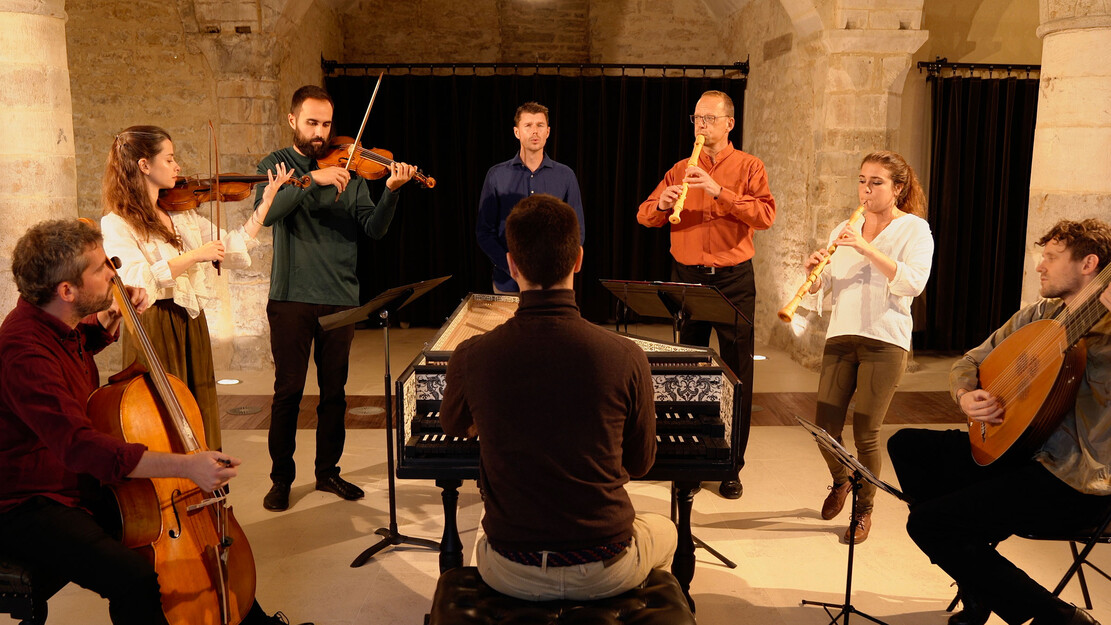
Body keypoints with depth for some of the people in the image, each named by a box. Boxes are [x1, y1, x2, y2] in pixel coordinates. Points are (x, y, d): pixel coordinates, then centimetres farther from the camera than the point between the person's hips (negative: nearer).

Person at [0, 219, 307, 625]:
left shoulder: (58, 319, 1)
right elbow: (80, 446, -38)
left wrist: (109, 322, 7)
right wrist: (184, 465, -43)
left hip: (86, 484, 10)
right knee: (136, 580, -32)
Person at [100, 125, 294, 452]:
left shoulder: (183, 214, 12)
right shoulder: (116, 224, -8)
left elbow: (234, 249, 12)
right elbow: (138, 280, -22)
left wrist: (266, 200, 8)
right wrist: (194, 256, -23)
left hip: (192, 326, 7)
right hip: (153, 329, -6)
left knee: (201, 420, 13)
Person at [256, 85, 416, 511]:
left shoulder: (348, 171, 9)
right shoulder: (275, 165, 5)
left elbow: (373, 229, -1)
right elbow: (267, 212, -17)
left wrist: (391, 191, -18)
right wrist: (313, 180, -27)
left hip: (341, 299, 2)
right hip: (291, 299, -2)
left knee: (334, 391, 10)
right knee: (288, 390, 2)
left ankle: (328, 471, 24)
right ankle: (281, 478, 15)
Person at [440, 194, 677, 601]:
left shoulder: (472, 357, -15)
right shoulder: (625, 358, -19)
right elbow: (639, 464, -1)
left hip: (511, 574, 1)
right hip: (605, 573, -1)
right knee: (665, 529, 35)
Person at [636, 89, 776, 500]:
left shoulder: (748, 167, 3)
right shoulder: (681, 170, 11)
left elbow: (765, 216, -13)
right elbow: (644, 216, 6)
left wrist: (719, 192, -22)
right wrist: (661, 204, -17)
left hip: (733, 280, -2)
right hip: (687, 277, 3)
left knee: (737, 373, 1)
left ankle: (732, 466, 11)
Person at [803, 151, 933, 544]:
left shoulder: (914, 229, 1)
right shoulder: (844, 230, 16)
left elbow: (914, 282, -16)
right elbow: (822, 288, 13)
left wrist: (866, 248, -22)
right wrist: (815, 273, -9)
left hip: (885, 340, -4)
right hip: (841, 335, 4)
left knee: (865, 434, -3)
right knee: (825, 427, 1)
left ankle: (864, 509, 19)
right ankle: (840, 482, 32)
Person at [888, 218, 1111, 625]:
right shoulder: (1037, 315, 9)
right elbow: (969, 362, 14)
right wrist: (965, 396, -8)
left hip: (1074, 485, -9)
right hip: (1022, 451, 9)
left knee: (926, 522, -17)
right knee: (906, 446, 7)